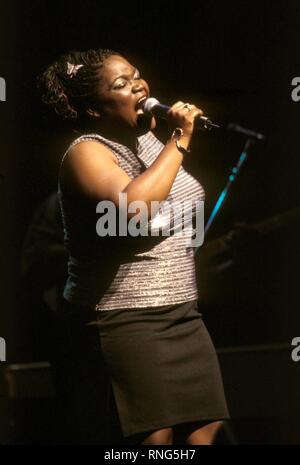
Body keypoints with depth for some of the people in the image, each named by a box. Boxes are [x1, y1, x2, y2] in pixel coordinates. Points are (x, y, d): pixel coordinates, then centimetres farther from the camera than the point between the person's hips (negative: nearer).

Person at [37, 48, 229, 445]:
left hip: (183, 316, 8)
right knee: (156, 438, -12)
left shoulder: (151, 141, 14)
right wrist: (178, 142, -21)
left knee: (205, 434, 1)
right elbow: (133, 206, -30)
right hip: (125, 322, -8)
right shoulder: (86, 153, -10)